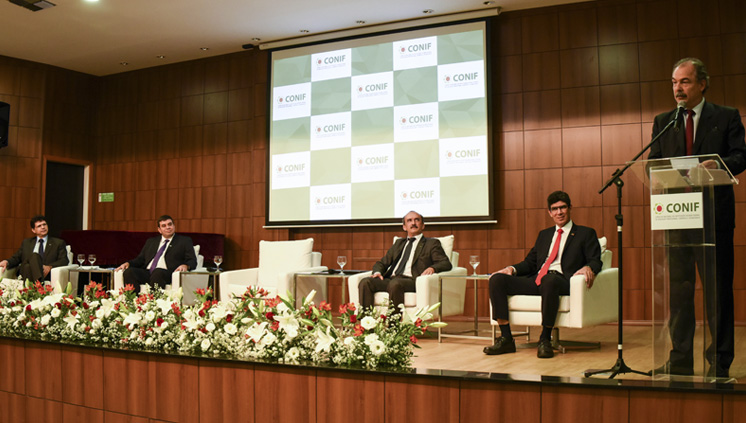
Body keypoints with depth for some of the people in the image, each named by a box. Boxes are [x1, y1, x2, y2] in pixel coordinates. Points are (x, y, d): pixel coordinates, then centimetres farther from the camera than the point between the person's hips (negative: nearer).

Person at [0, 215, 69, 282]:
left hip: (46, 274, -2)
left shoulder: (59, 243, 18)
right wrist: (7, 262, -3)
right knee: (35, 255, -32)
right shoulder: (26, 243, 29)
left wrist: (49, 267, -15)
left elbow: (64, 261, 5)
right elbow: (16, 258, 22)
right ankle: (39, 282, -54)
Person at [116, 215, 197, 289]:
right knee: (130, 271, -26)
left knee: (157, 272, -38)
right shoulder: (151, 241, 30)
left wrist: (185, 265, -17)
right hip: (146, 273, 4)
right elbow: (140, 259, 27)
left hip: (167, 274, -4)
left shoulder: (185, 241, 16)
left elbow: (193, 261, 7)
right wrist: (128, 263, 5)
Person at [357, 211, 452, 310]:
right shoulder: (399, 243, 31)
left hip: (411, 280, -5)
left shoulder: (431, 243, 16)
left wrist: (432, 268, -19)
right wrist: (377, 272, 4)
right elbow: (382, 263, 29)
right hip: (390, 279, 5)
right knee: (365, 282, -22)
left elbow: (446, 263, 4)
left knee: (395, 284, -38)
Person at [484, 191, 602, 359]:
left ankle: (545, 339, -28)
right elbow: (530, 262, 25)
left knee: (549, 280, -42)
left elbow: (595, 261, 4)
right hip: (536, 281, 5)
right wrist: (512, 269, 4)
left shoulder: (586, 233, 16)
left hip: (561, 281, -5)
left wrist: (588, 268, -20)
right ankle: (506, 338, -18)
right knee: (496, 279, -17)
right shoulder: (544, 235, 29)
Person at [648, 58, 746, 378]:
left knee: (718, 288, 1)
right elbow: (653, 163, 11)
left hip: (714, 213, -3)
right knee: (678, 288, 6)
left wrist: (717, 165, -22)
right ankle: (680, 361, 14)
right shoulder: (662, 121, 14)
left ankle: (720, 362, 11)